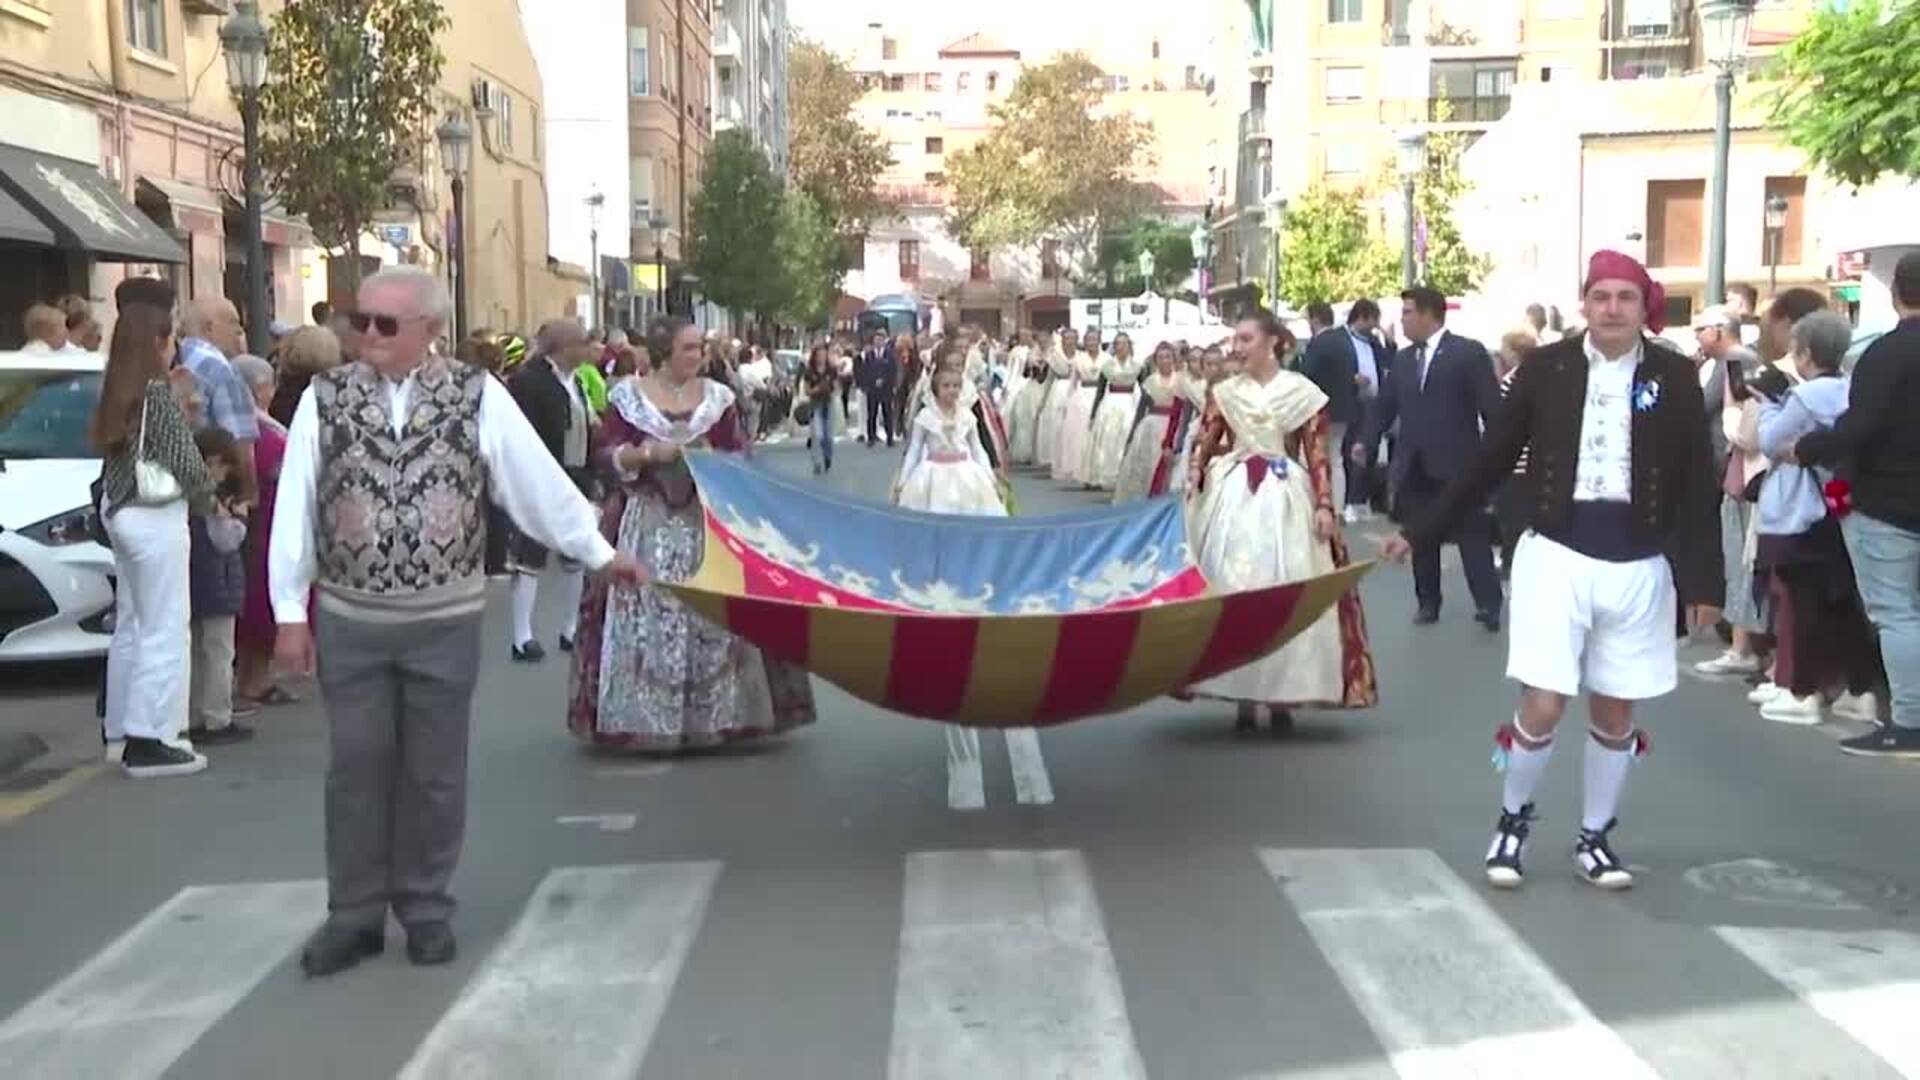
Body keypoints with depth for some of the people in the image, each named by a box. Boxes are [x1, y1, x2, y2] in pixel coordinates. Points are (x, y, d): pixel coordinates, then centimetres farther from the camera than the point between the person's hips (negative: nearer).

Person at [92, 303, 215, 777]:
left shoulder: (115, 391, 10)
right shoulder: (157, 391, -14)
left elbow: (115, 449, 6)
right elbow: (184, 460, -14)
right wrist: (207, 496, 3)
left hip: (120, 512, 9)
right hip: (155, 517, -9)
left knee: (130, 624, 16)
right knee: (165, 630, -3)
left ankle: (122, 731, 24)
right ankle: (151, 740, -2)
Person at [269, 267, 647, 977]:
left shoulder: (478, 396, -5)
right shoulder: (324, 398, -2)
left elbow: (538, 479, 2)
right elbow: (294, 508, 0)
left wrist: (599, 552, 7)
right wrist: (290, 612, -2)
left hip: (445, 620, -1)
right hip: (348, 619, 1)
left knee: (434, 771, 9)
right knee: (355, 770, 7)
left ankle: (425, 908, 24)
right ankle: (354, 915, 20)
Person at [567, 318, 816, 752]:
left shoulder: (718, 397, 7)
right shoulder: (628, 395, 2)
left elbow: (740, 454, 10)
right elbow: (605, 455, 0)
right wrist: (648, 453, -15)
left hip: (708, 518, 2)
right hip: (647, 521, -1)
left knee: (713, 616, -1)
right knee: (645, 619, -3)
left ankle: (714, 714, 8)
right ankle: (646, 716, 5)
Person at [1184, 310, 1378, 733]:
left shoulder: (1303, 392, 0)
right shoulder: (1225, 392, 6)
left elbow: (1318, 455, -3)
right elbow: (1202, 449, 4)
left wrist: (1323, 506, -11)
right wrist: (1189, 498, -7)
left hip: (1284, 499, -2)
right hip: (1232, 497, 2)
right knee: (1231, 589, 1)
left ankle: (1282, 699, 11)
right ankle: (1244, 699, 10)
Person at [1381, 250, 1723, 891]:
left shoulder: (1674, 377, -2)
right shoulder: (1546, 368, -3)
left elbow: (1698, 487, 1)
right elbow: (1492, 459, 3)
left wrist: (1703, 581, -3)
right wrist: (1420, 530, 3)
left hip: (1638, 564, 1)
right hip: (1557, 553, -1)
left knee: (1615, 711, 10)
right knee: (1543, 704, -5)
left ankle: (1594, 838, 28)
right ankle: (1513, 819, 21)